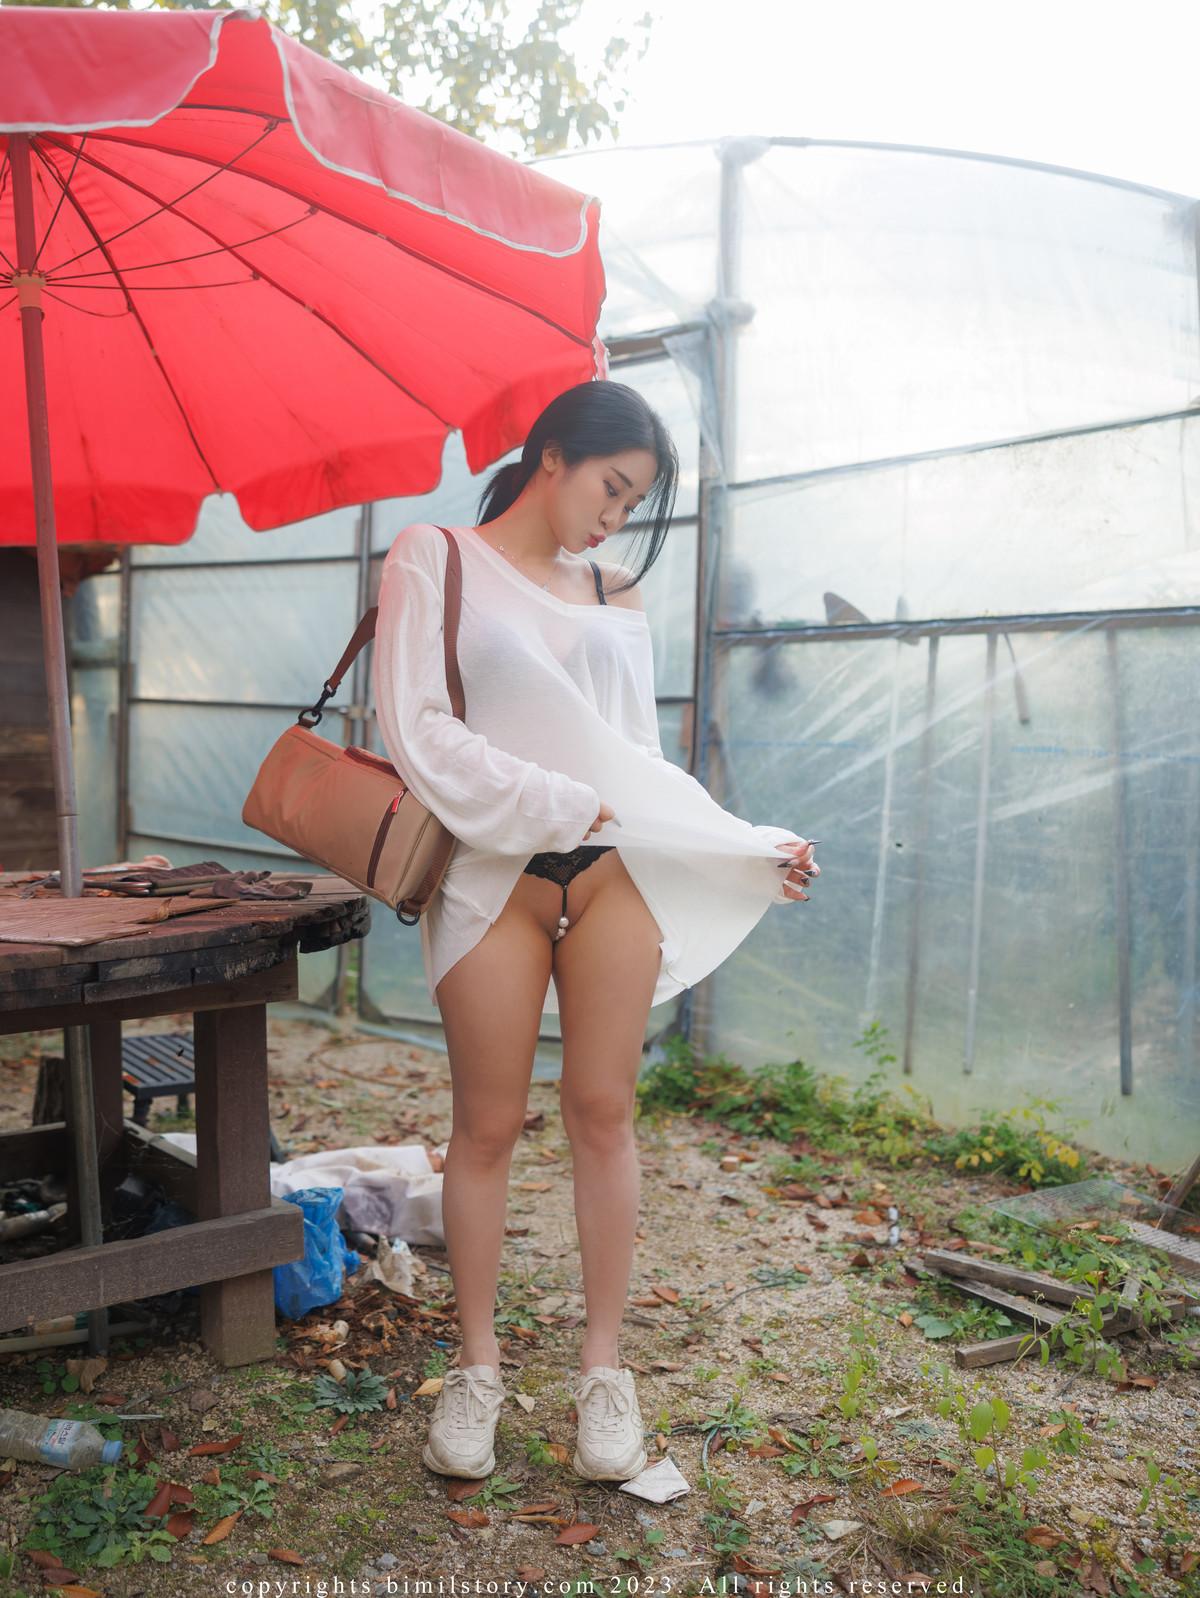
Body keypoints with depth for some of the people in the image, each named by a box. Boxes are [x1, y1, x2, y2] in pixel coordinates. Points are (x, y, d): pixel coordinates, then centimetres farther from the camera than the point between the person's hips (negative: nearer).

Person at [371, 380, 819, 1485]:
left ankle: (604, 1369, 18)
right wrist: (560, 807, -11)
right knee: (488, 1126, 4)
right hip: (492, 875, -3)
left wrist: (756, 851, 8)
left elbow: (642, 759, 14)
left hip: (616, 867, 3)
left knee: (603, 1113, 4)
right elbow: (418, 734, -7)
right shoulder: (435, 559, 4)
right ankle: (478, 1367, 21)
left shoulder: (613, 595, 15)